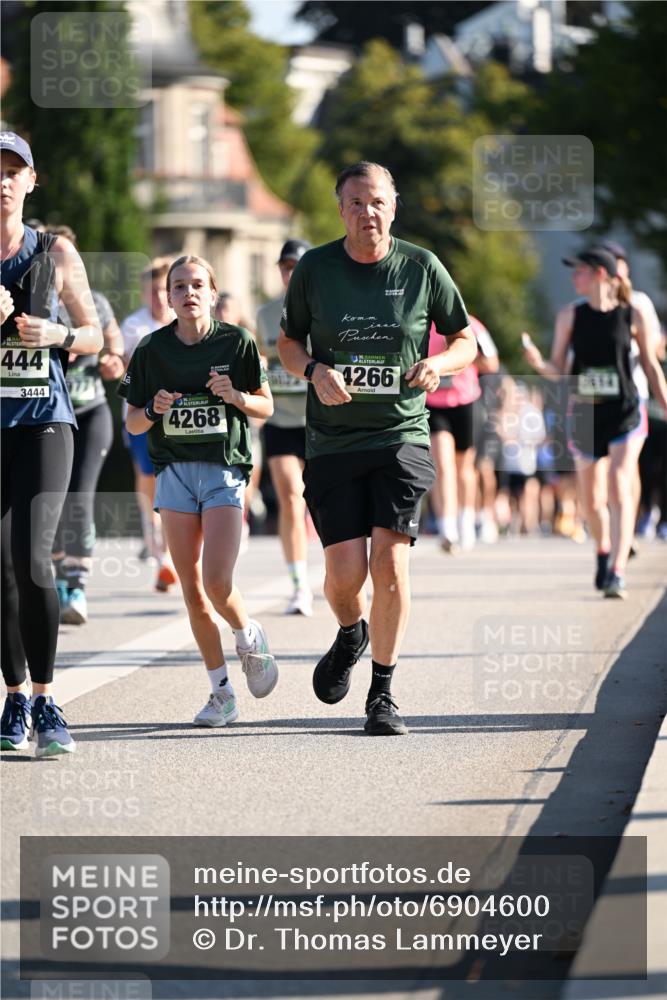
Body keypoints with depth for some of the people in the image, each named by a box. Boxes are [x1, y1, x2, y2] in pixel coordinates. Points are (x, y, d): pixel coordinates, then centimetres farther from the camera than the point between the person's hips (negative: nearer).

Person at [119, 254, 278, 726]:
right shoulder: (152, 349, 3)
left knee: (217, 584, -15)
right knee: (192, 590, 1)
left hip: (225, 470, -3)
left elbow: (266, 406, 6)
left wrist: (236, 396, -14)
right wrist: (154, 410, -13)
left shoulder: (236, 342, -2)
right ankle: (222, 692, 11)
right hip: (175, 471, 3)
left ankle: (250, 639, 17)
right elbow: (133, 423, 8)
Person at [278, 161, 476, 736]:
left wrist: (438, 364, -11)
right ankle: (350, 635, 30)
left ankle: (383, 693, 3)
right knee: (345, 574, -7)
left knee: (389, 561, -13)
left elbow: (466, 341, 10)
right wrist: (314, 371, -10)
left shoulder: (422, 268, 0)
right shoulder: (314, 268, 1)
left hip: (402, 435, -1)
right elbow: (288, 343, 12)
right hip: (332, 441, 1)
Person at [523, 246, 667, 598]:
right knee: (591, 500, 11)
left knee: (619, 488, -19)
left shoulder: (632, 316, -2)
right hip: (584, 414, 3)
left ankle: (617, 573, -22)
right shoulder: (570, 316, 2)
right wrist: (538, 362, -19)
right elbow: (557, 371, 3)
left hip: (625, 413, -3)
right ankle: (603, 552, 40)